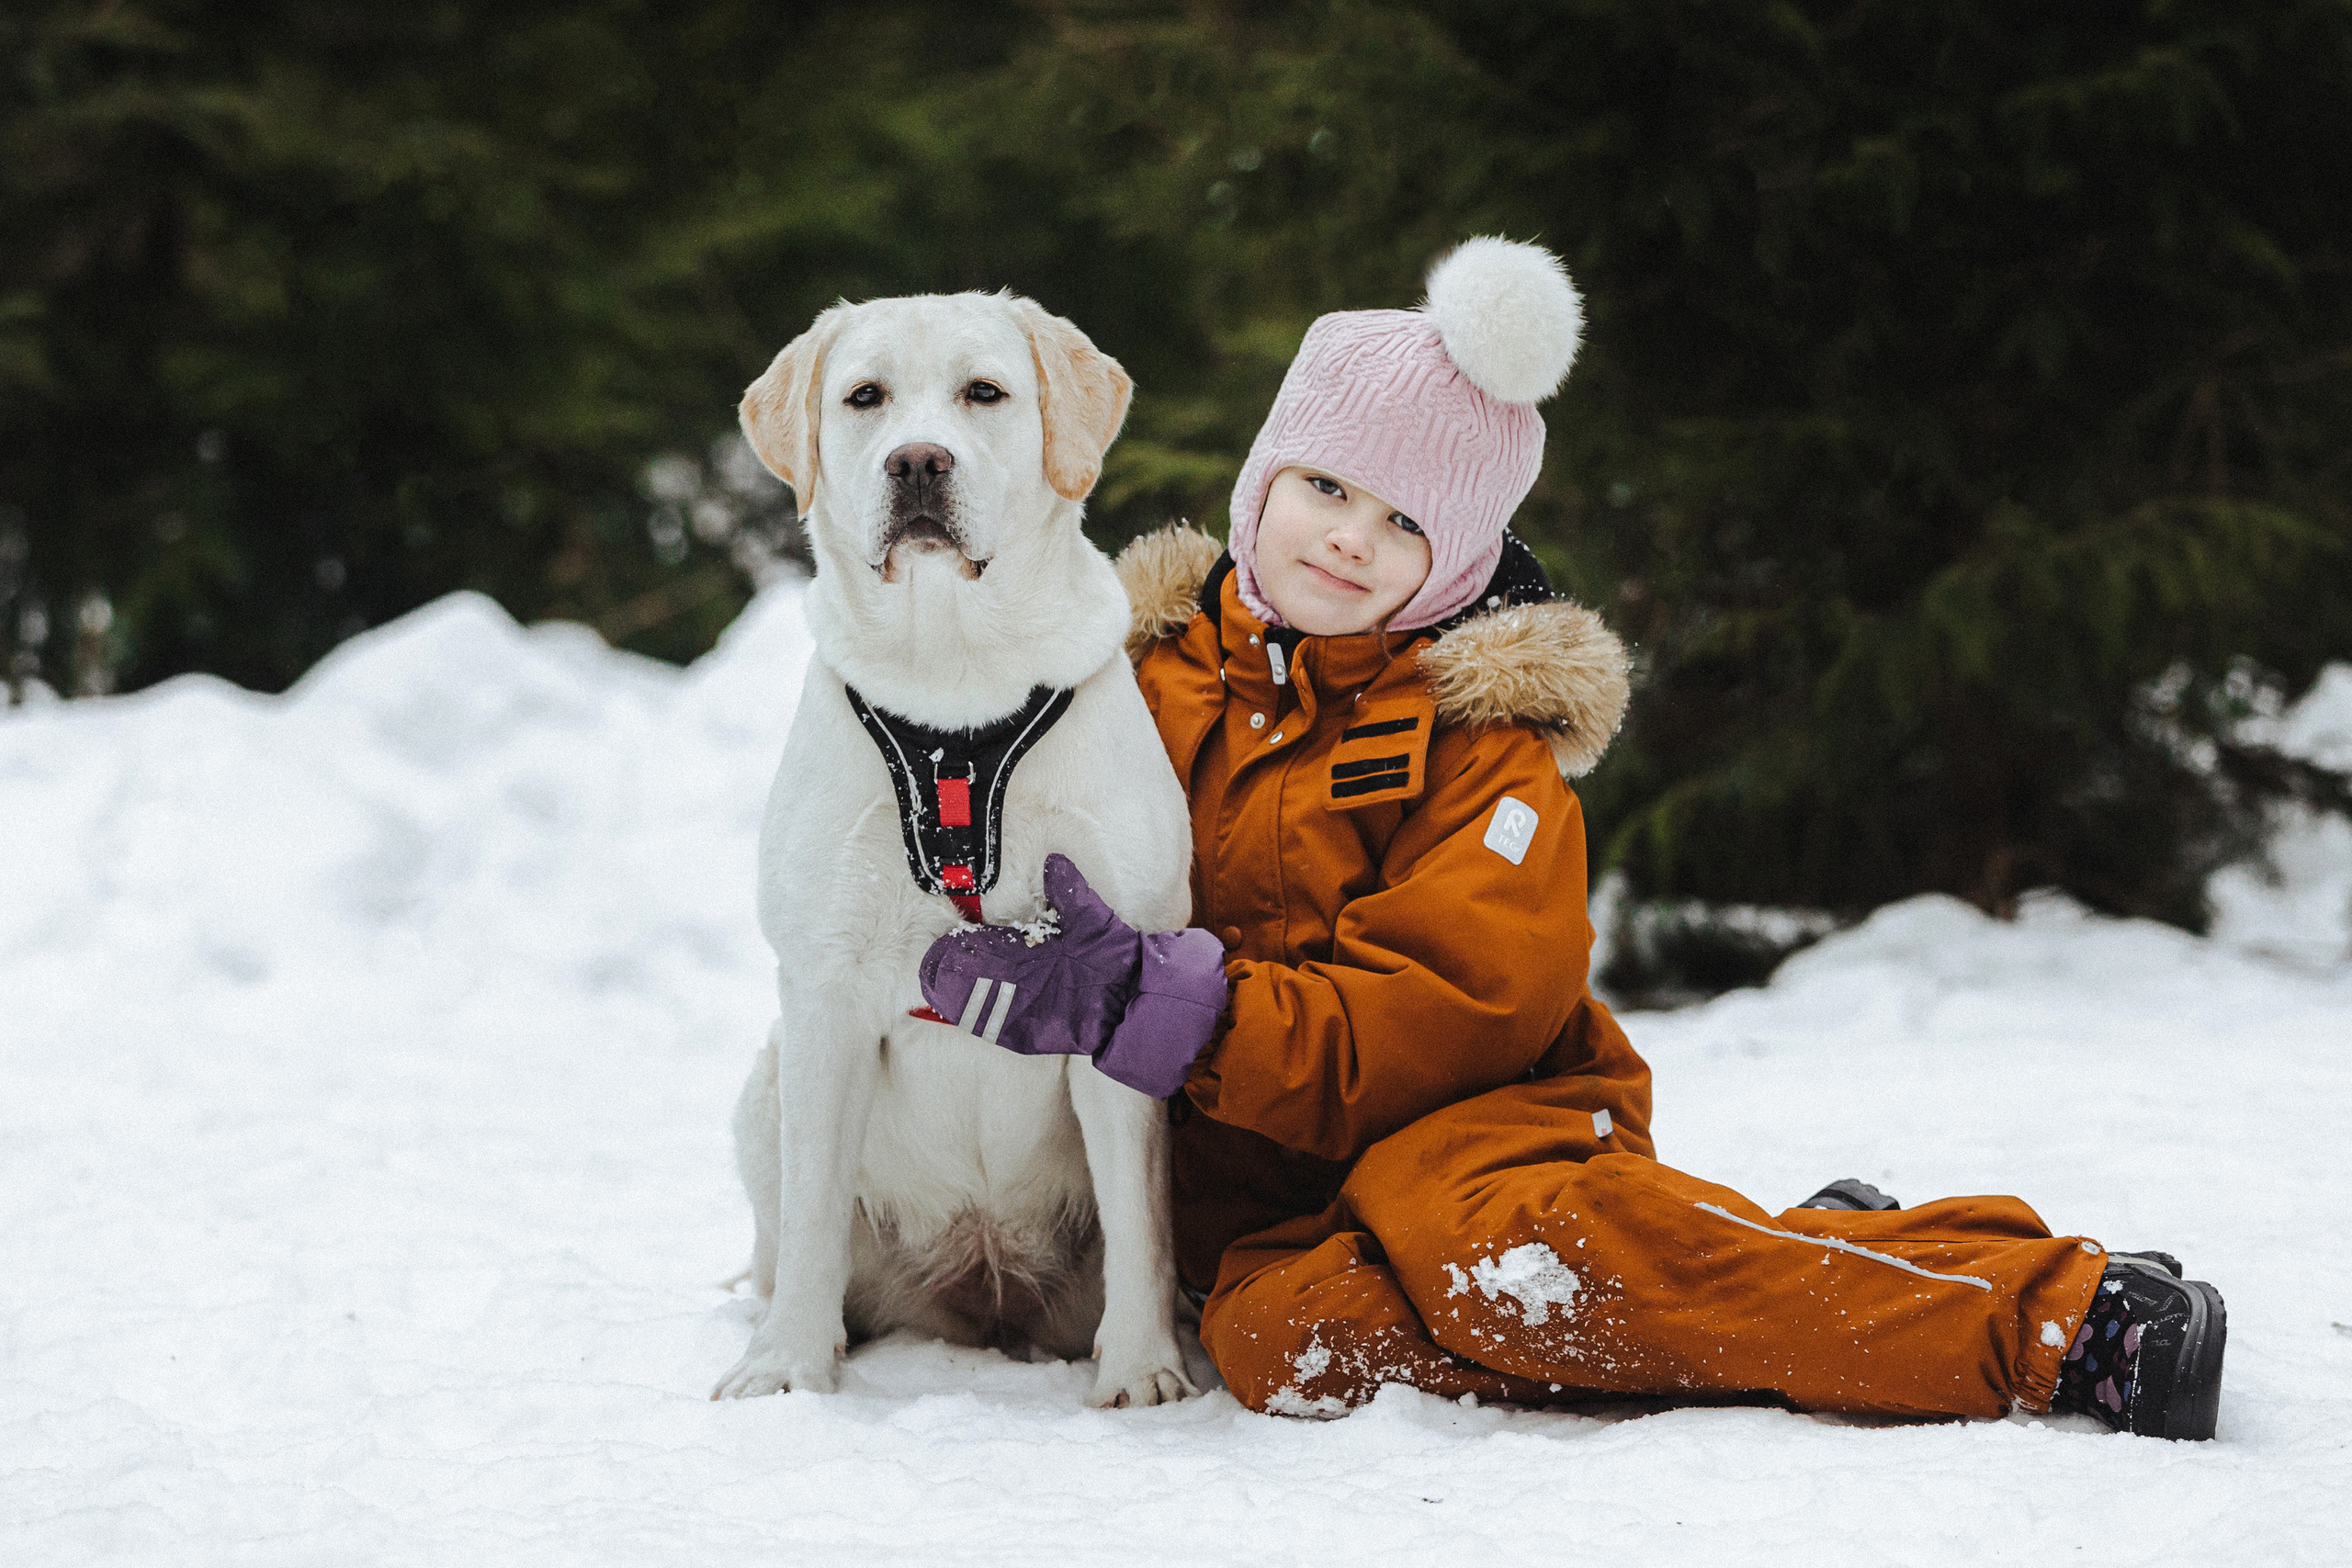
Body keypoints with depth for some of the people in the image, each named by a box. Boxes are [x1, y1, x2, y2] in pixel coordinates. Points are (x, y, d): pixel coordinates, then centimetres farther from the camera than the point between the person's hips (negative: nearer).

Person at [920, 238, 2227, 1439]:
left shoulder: (1483, 742, -1)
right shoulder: (1147, 666, 11)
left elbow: (1440, 1026, -13)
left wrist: (1167, 1007, -24)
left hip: (1469, 1133, -3)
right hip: (1258, 1201, 3)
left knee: (1494, 1242, -40)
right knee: (1294, 1338, -34)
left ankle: (2062, 1313, -34)